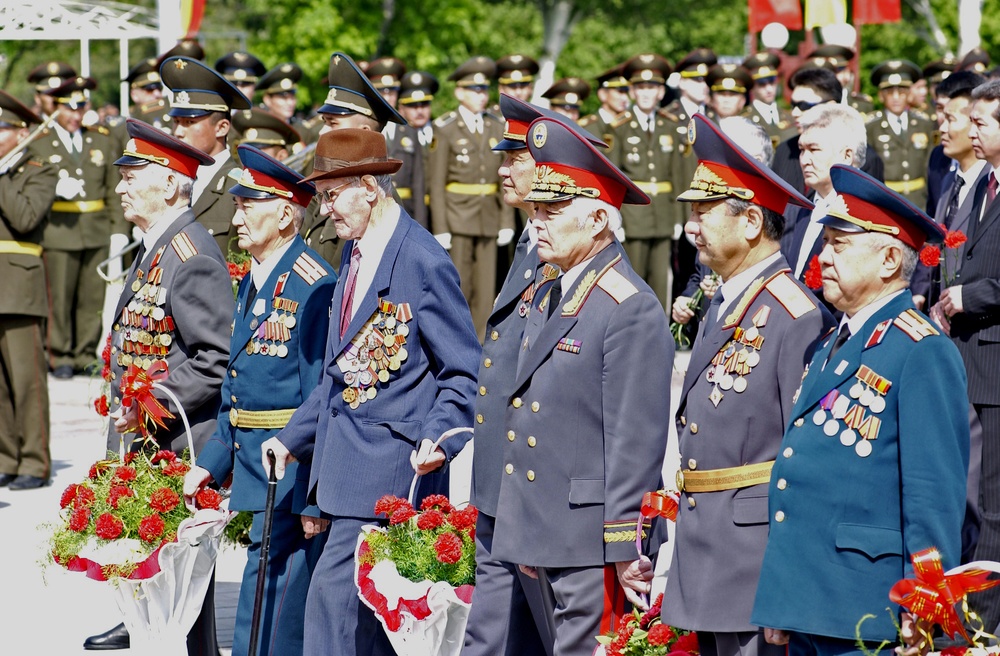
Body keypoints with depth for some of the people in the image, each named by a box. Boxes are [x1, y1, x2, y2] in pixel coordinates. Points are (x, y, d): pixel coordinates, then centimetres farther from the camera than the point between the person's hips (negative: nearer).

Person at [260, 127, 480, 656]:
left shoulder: (423, 261, -13)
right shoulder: (354, 253, 14)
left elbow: (465, 373, -11)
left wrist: (438, 438, -25)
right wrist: (294, 437, 21)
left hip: (389, 462, -9)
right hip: (347, 456, 9)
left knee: (333, 591, -13)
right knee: (371, 608, 12)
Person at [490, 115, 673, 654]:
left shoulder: (632, 310, -14)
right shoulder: (546, 298, 15)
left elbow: (636, 443, -17)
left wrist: (625, 551, -19)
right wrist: (527, 535, 19)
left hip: (594, 544, -9)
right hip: (546, 536, 9)